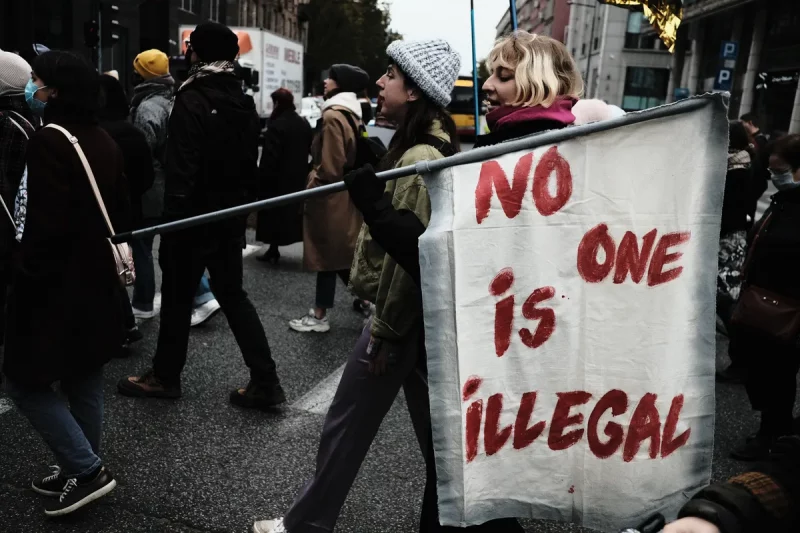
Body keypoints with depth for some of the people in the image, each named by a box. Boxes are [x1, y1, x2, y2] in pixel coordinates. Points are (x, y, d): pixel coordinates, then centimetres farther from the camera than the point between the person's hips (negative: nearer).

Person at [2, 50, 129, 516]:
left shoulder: (49, 141, -17)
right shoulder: (105, 141, 9)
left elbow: (46, 222, -23)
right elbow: (121, 211, 14)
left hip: (58, 283, -9)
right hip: (96, 280, 9)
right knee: (84, 380, 15)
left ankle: (87, 469, 3)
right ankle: (82, 471, 26)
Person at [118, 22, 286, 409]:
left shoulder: (192, 100, -14)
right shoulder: (244, 102, 9)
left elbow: (181, 170, -19)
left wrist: (173, 218, -15)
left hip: (195, 216, -7)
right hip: (231, 216, 7)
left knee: (178, 296, 7)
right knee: (233, 294, 12)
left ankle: (164, 377, 23)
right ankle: (264, 381, 8)